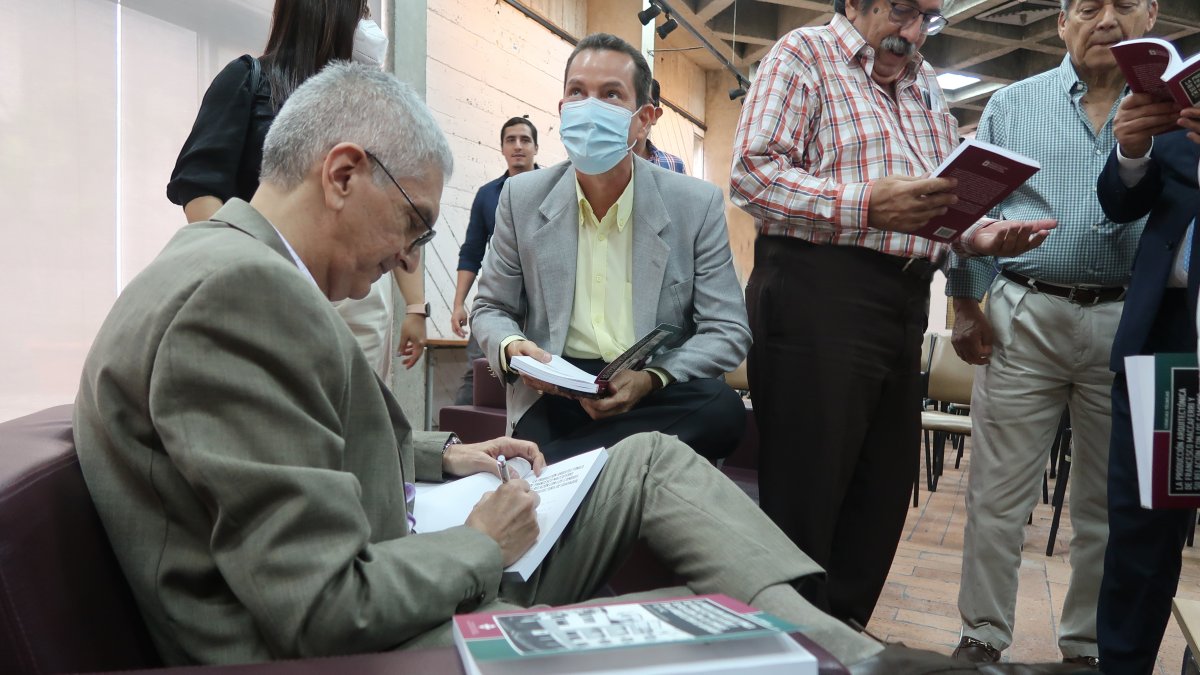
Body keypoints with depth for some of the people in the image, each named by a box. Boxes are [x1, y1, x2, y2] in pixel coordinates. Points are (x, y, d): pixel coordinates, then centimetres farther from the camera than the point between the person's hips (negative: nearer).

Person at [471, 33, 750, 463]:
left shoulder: (697, 205, -1)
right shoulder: (522, 197, 3)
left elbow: (727, 331, -2)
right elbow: (490, 309, 12)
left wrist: (652, 379, -20)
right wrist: (511, 348, -13)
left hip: (657, 391, 2)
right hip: (553, 390, -2)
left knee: (723, 409, -31)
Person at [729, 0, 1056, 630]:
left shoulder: (925, 85, 22)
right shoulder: (804, 54, 1)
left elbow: (942, 200, 23)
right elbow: (751, 173, -13)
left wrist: (978, 235, 1)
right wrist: (867, 204, -21)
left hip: (904, 299, 8)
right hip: (818, 292, -7)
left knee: (883, 495, 12)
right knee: (803, 504, -2)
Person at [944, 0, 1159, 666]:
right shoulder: (1012, 104, 9)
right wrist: (965, 306, 0)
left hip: (1129, 327, 2)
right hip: (1024, 318, -1)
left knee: (1108, 504, 11)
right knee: (998, 497, 0)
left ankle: (1089, 645, 27)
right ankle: (983, 637, 14)